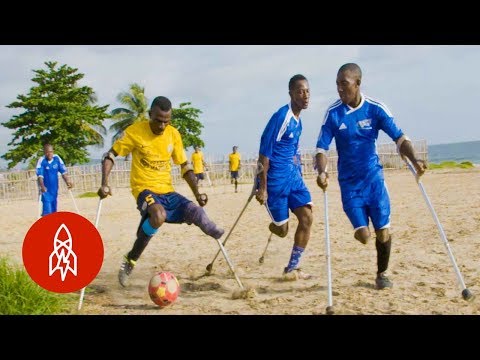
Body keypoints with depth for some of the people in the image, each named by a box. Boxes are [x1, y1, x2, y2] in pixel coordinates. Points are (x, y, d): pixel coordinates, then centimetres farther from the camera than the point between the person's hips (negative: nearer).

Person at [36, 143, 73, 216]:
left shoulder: (57, 159, -5)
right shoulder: (41, 161, -15)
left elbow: (63, 171, -1)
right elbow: (39, 175, -21)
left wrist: (68, 182, -12)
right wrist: (42, 186, -36)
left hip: (54, 188, 4)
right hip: (45, 189, -4)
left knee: (54, 209, 14)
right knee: (47, 209, -14)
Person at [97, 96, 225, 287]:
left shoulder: (174, 134, 3)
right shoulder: (135, 131, -9)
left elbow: (185, 166, 12)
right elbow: (110, 155, -2)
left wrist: (197, 194, 2)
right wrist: (104, 184, -15)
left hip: (168, 191, 4)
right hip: (144, 189, -4)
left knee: (196, 212, -24)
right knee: (159, 215, -36)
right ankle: (130, 261, -18)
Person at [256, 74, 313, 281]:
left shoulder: (297, 120, 8)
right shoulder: (281, 117, -17)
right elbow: (264, 153, -17)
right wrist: (262, 187, -17)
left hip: (293, 177, 7)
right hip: (275, 180, -7)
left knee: (307, 217, -6)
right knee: (282, 230, -1)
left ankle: (292, 268, 5)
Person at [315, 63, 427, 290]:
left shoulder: (375, 109, -8)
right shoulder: (333, 113, -9)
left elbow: (399, 137, -10)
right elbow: (322, 148, -10)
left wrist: (414, 159, -29)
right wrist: (322, 172, -30)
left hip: (374, 178, 1)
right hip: (349, 183, -1)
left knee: (382, 231, 0)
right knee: (363, 235, -6)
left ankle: (382, 273, 26)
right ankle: (360, 227, 34)